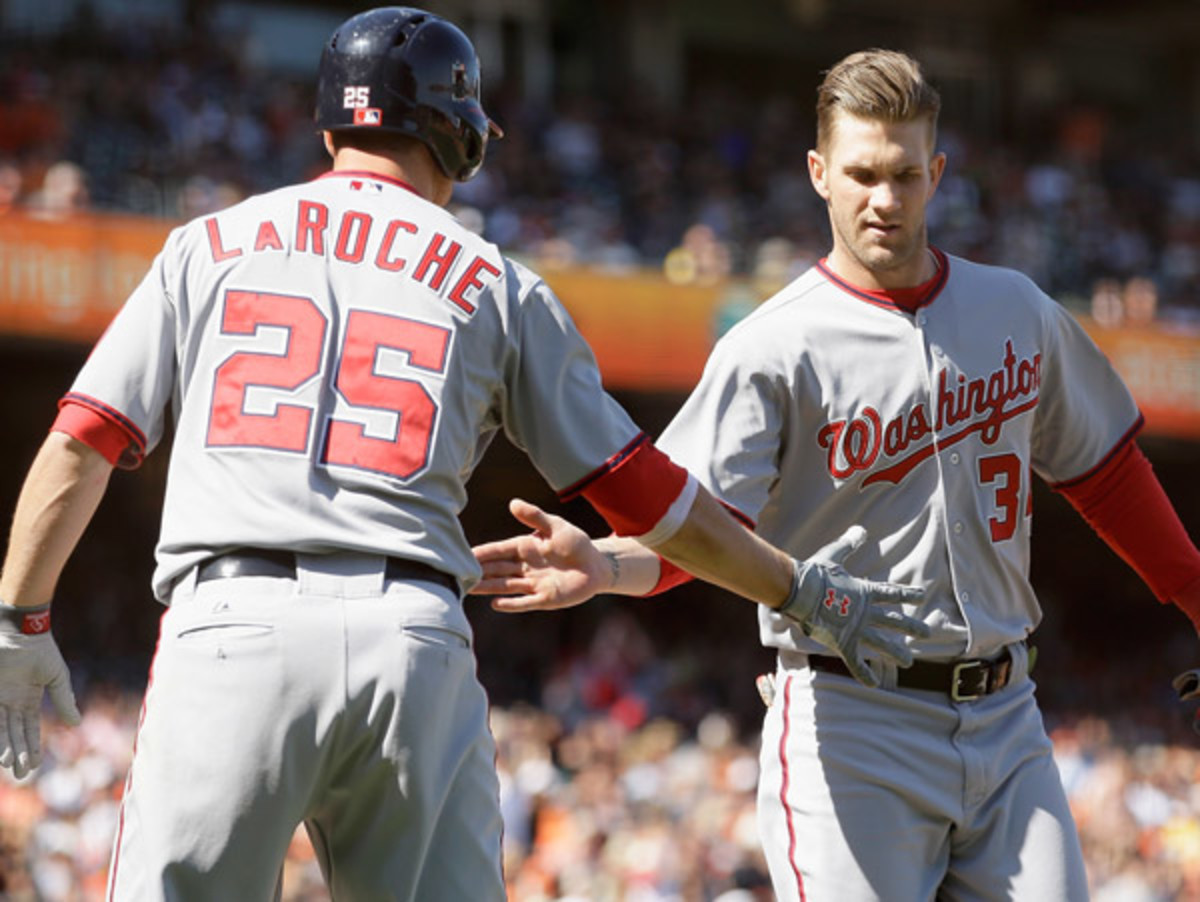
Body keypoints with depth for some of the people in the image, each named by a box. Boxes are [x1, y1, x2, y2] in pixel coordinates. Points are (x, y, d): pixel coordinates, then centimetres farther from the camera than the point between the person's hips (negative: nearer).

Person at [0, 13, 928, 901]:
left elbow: (81, 443, 11)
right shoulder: (496, 284, 15)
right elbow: (639, 488, 16)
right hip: (415, 637, 0)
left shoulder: (209, 244, 17)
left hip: (231, 631, 0)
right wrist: (802, 591, 25)